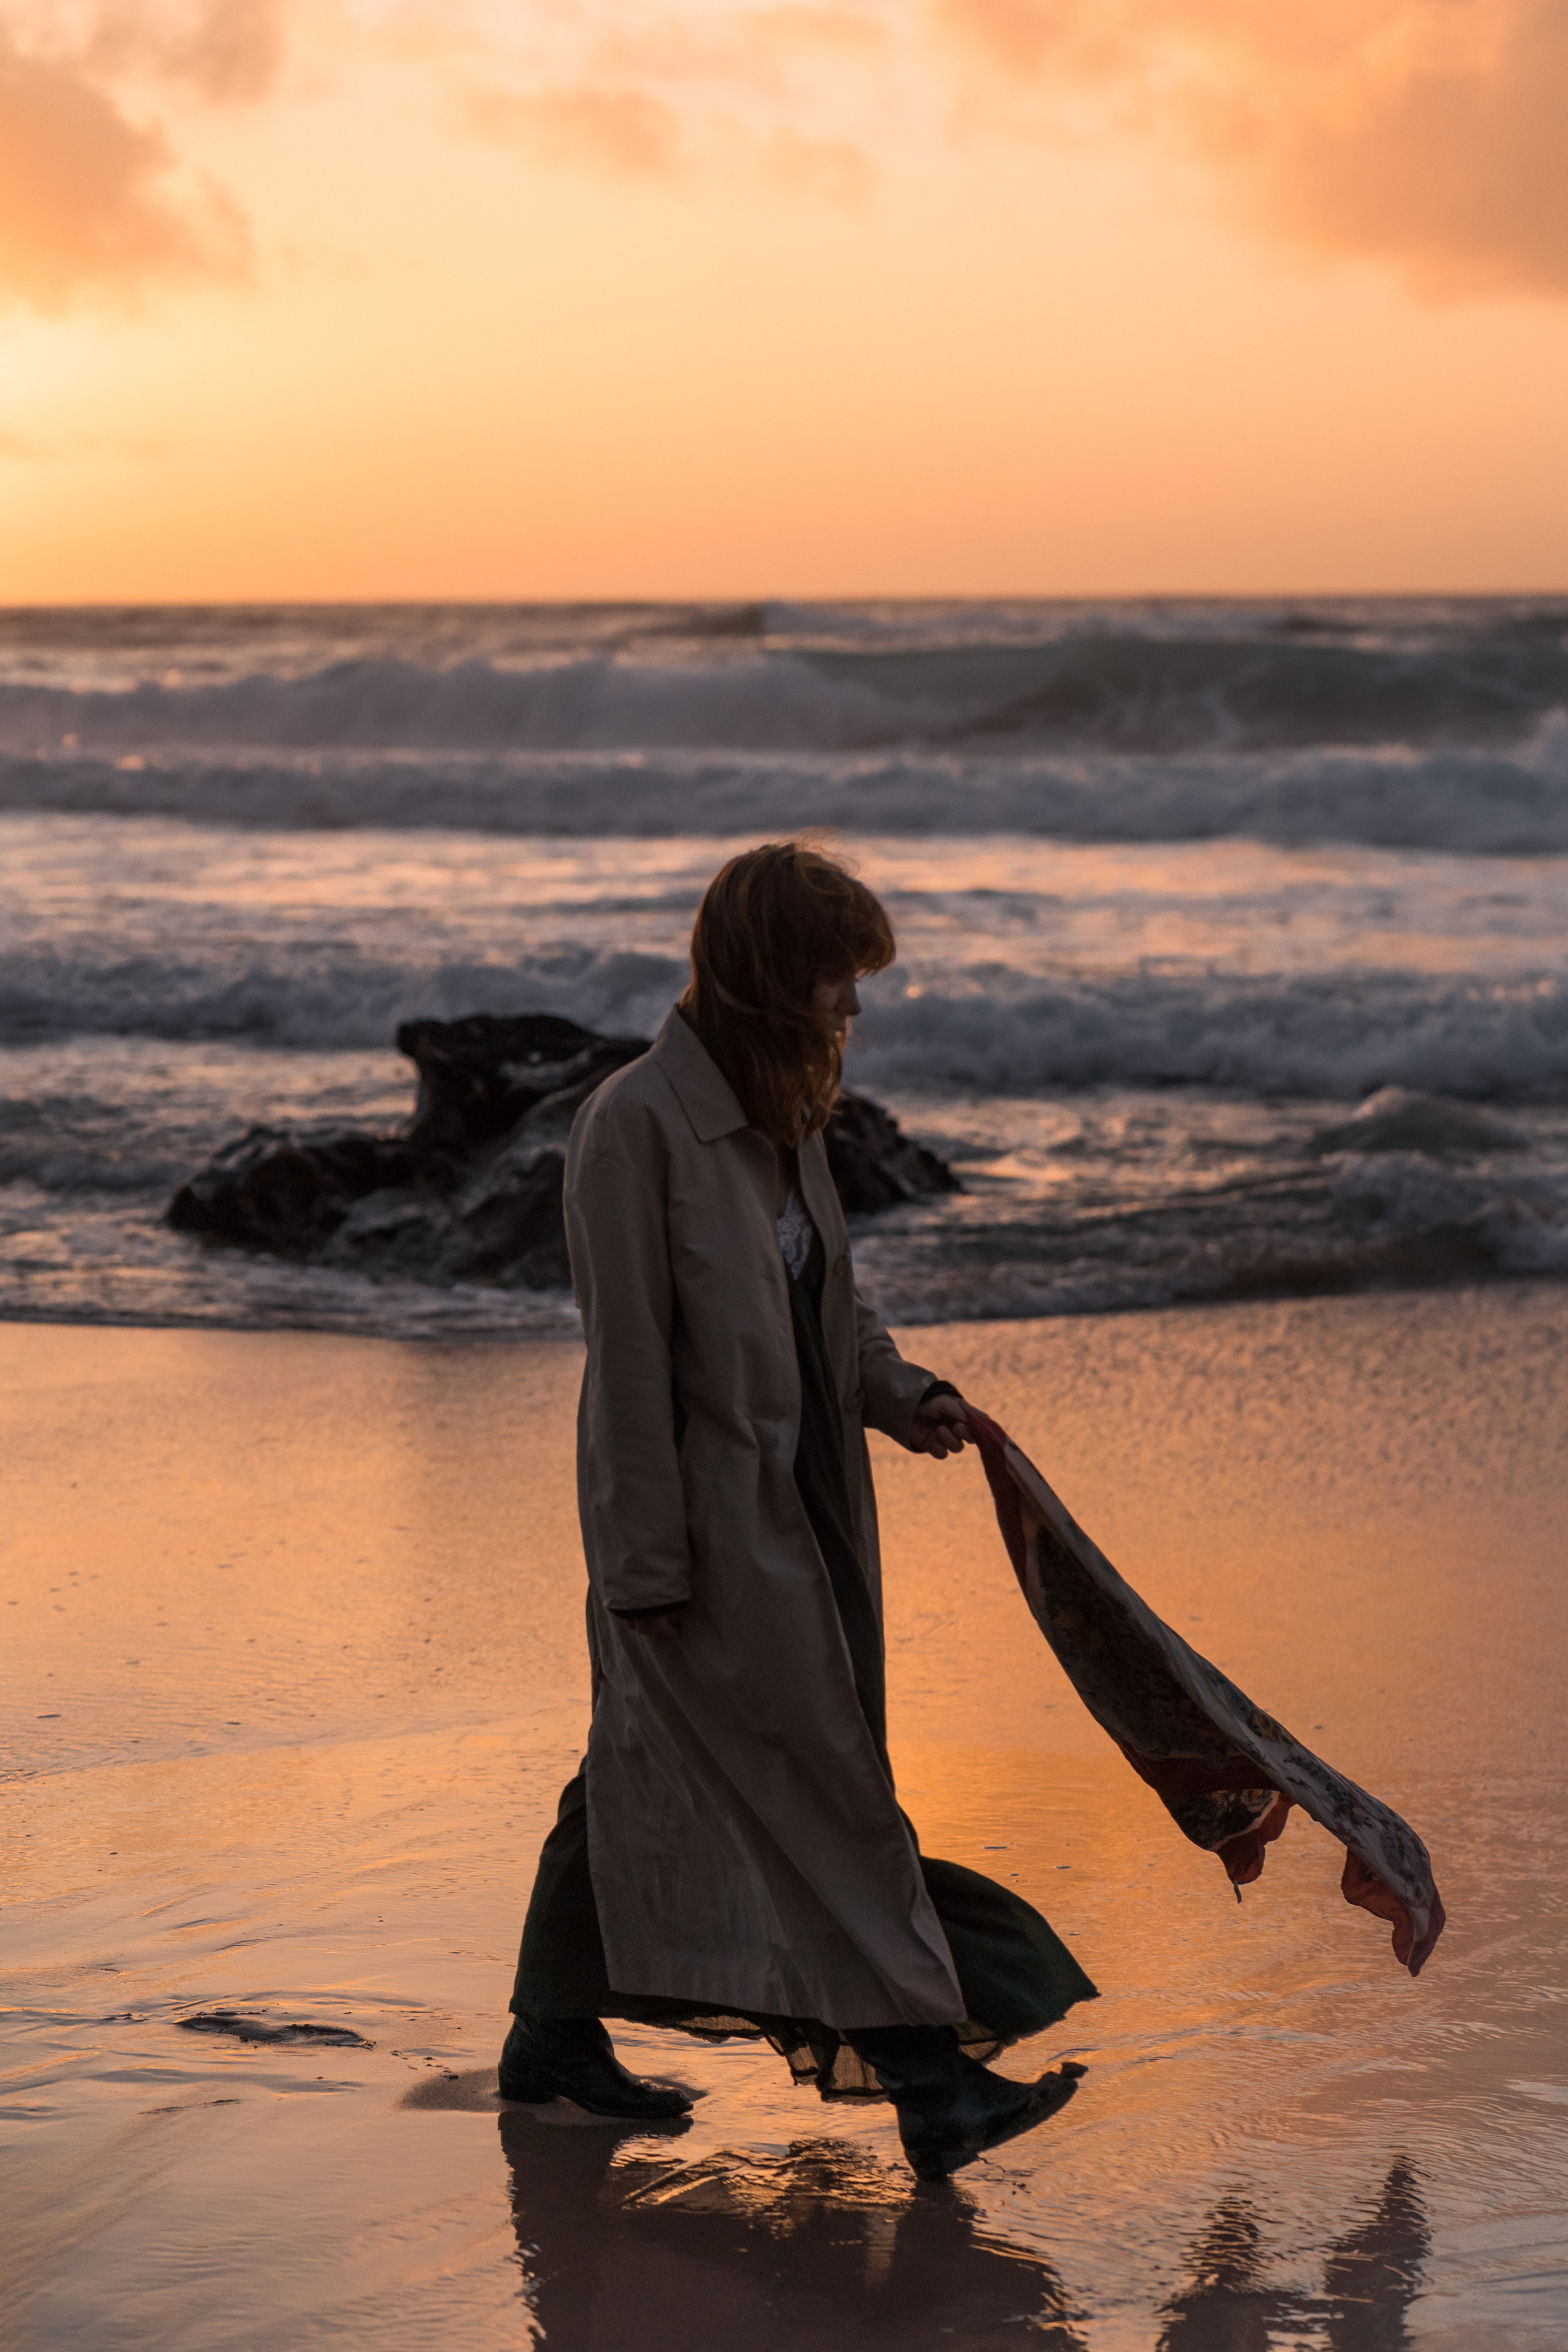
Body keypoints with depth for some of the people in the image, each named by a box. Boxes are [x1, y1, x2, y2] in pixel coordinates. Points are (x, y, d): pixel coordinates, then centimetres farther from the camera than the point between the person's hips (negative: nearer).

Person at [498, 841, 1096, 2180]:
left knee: (646, 1771, 16)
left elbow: (829, 1304, 20)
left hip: (791, 1508, 9)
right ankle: (926, 2079, -5)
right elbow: (628, 1357, -17)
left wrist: (902, 1394, 1)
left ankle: (555, 2036, 27)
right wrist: (649, 1561, -18)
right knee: (827, 1786, -8)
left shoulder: (780, 1117, 10)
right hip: (705, 1527, -9)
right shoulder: (637, 1125, -17)